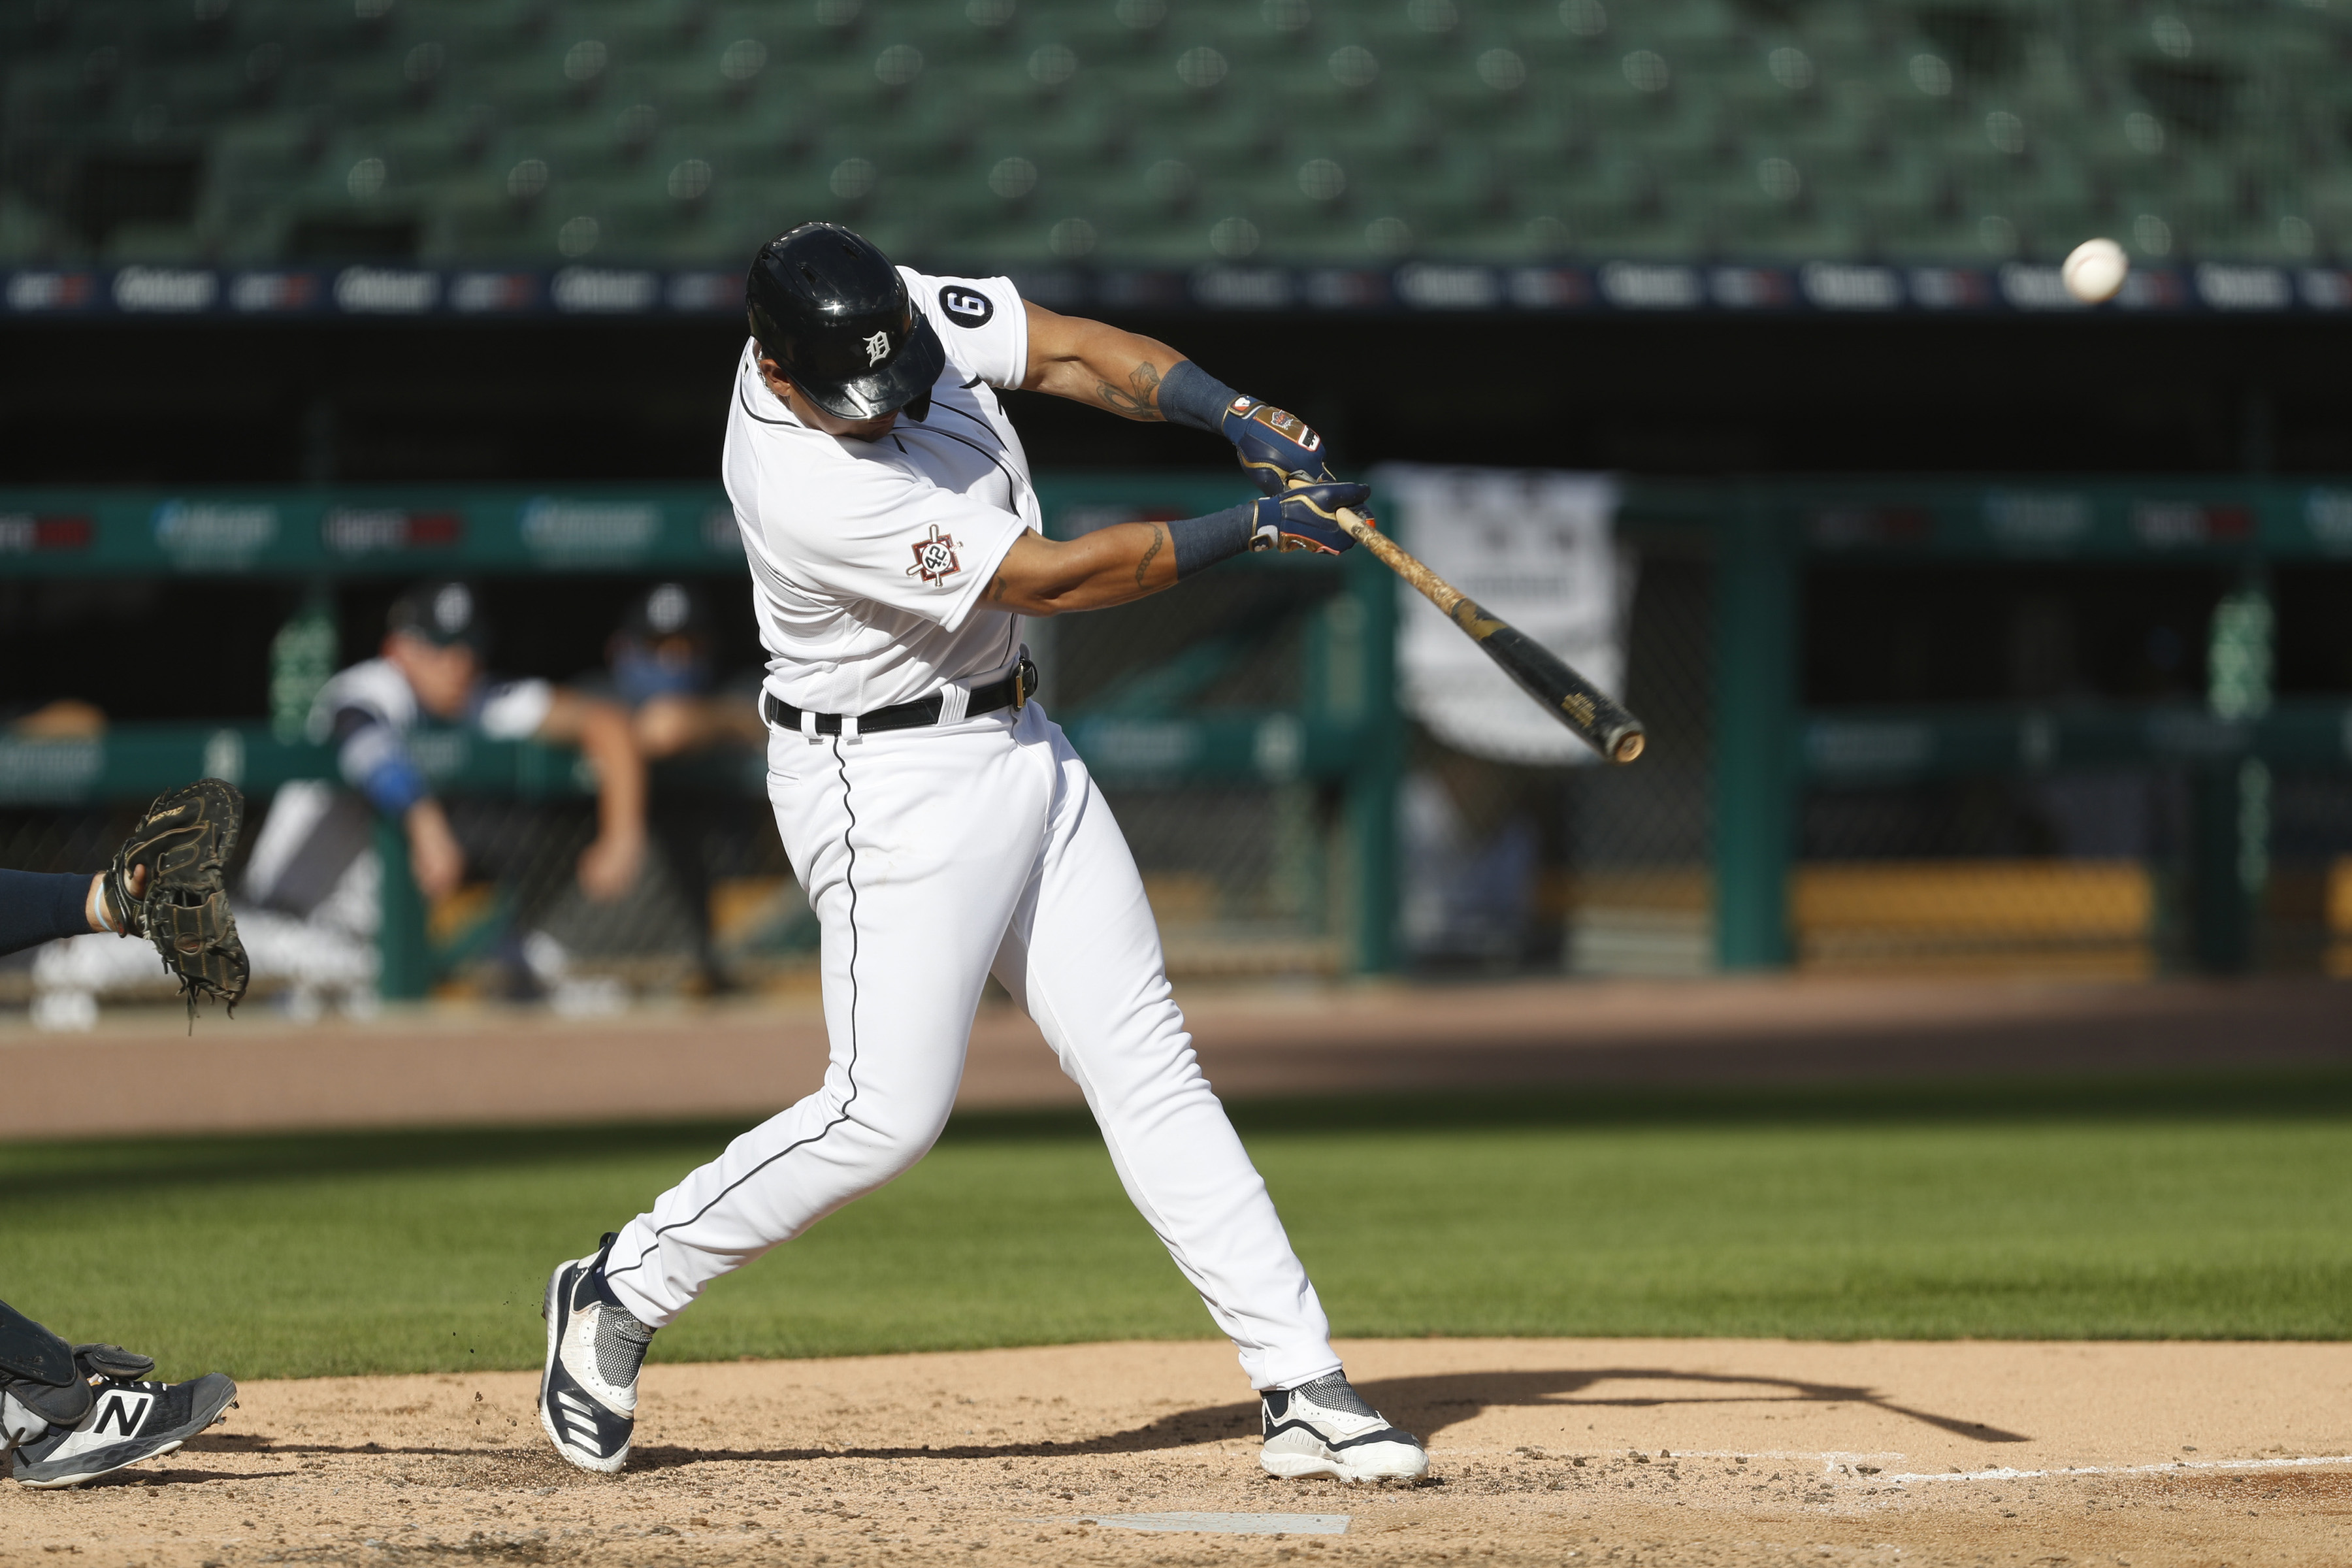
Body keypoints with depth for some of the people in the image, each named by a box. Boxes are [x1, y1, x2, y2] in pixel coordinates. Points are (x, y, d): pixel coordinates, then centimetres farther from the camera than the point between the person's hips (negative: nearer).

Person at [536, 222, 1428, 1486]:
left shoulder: (894, 312, -8)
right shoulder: (810, 493, -31)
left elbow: (1072, 350, 1)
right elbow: (1049, 577, -25)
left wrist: (1235, 416, -16)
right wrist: (1253, 529, -19)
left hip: (1018, 745, 8)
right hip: (892, 787, -8)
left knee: (1145, 1064, 5)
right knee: (891, 1109, -11)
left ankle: (1299, 1383, 4)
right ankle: (620, 1296, 8)